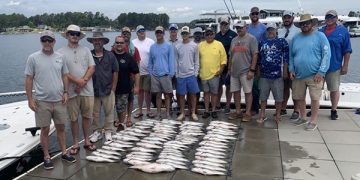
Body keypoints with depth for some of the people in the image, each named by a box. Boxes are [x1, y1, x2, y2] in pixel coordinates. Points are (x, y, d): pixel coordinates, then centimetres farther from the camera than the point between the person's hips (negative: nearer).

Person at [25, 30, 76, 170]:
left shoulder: (60, 57, 5)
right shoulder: (33, 58, -5)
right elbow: (29, 80, -4)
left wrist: (65, 92, 3)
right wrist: (30, 99, -7)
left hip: (59, 100, 3)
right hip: (42, 101, -3)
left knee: (61, 127, 12)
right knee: (45, 130, 6)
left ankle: (64, 153, 26)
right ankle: (46, 157, 19)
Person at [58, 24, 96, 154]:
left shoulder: (86, 50, 7)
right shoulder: (61, 52, 1)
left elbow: (92, 68, 0)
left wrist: (83, 82, -12)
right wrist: (77, 81, -16)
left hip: (87, 90, 2)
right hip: (71, 91, -2)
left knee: (87, 116, 9)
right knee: (73, 118, 6)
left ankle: (87, 141, 23)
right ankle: (75, 143, 19)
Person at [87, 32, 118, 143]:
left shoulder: (110, 56, 0)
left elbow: (115, 72, 3)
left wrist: (113, 88, 0)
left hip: (108, 90, 0)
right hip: (93, 91, 1)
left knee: (109, 112, 6)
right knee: (95, 113, 10)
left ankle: (108, 131, 19)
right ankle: (97, 131, 25)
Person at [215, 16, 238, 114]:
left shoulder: (233, 35, -6)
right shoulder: (217, 36, 12)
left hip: (229, 65, -5)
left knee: (228, 86, 4)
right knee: (218, 84, 12)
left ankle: (227, 106, 15)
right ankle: (217, 104, 25)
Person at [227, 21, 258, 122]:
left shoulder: (251, 39, -5)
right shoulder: (234, 40, 15)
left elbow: (255, 55, -11)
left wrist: (252, 70, -16)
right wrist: (229, 69, 16)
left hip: (246, 71, -6)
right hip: (234, 71, 7)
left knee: (248, 92, 0)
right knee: (235, 91, 10)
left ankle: (248, 113, 8)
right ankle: (238, 112, 21)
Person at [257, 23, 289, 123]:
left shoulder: (282, 42, 1)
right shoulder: (262, 43, 12)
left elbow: (286, 57, -3)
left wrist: (285, 71, -6)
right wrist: (258, 71, 14)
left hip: (277, 74, -3)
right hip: (264, 75, 3)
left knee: (278, 96, 4)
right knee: (263, 96, 9)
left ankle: (278, 115, 17)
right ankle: (262, 115, 18)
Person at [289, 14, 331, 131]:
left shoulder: (320, 36, -3)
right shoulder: (296, 38, 10)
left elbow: (326, 55, -8)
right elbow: (291, 55, 17)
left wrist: (321, 72, -14)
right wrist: (291, 69, 5)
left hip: (314, 75, -4)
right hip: (298, 75, 5)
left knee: (314, 98, 1)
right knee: (299, 97, 12)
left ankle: (313, 121, 14)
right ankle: (302, 117, 31)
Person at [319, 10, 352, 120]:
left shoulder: (342, 31, -1)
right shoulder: (320, 31, 8)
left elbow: (347, 50, -2)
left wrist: (345, 65, -5)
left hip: (334, 66, -3)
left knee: (334, 89, 5)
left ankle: (334, 111, 18)